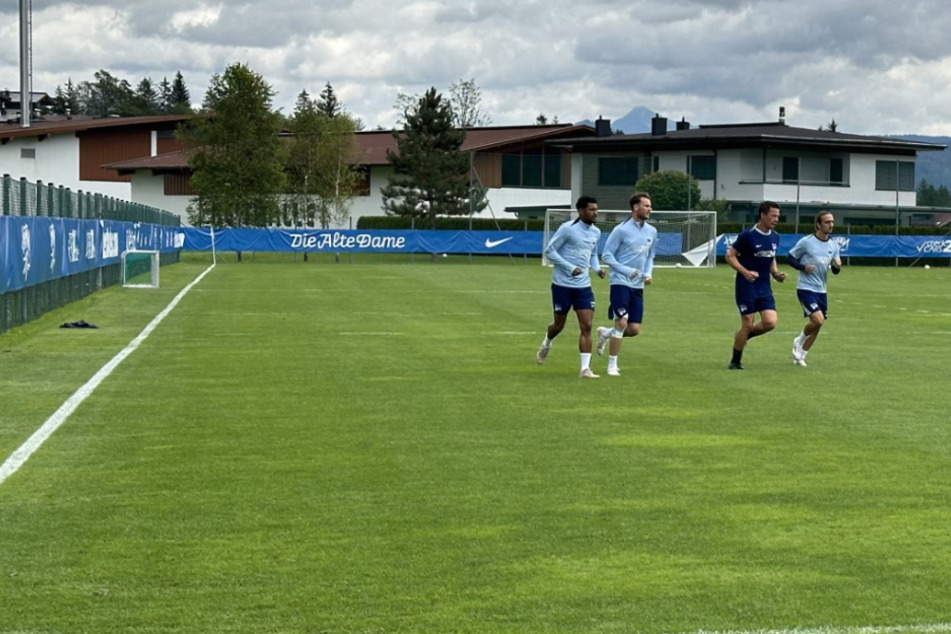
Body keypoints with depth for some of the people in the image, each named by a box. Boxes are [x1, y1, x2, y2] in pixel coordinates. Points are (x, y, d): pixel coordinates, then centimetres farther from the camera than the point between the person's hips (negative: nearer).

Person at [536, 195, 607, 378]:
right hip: (562, 284, -5)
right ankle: (546, 344, 43)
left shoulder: (596, 232, 7)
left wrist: (597, 268, 2)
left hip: (583, 286, 5)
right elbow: (549, 251, -12)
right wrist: (570, 268, -20)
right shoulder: (567, 229, -13)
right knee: (559, 325, 10)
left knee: (586, 326, -7)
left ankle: (585, 368, -6)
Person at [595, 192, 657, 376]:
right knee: (621, 323, -13)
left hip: (638, 286, 6)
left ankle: (606, 334, 31)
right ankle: (612, 365, 1)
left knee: (634, 329, 1)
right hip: (620, 283, -6)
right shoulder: (621, 230, -9)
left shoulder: (651, 232, 9)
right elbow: (606, 255, -7)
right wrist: (626, 270, -17)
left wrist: (648, 273, 3)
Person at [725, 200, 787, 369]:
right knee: (748, 324, -4)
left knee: (770, 322, -9)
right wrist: (745, 272, -22)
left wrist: (776, 273, 4)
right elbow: (730, 256, -9)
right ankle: (735, 362, 13)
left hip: (764, 288, 6)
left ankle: (743, 336, 19)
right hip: (746, 287, -6)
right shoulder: (747, 235, -12)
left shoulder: (775, 237, 8)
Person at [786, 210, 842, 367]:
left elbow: (835, 271, 12)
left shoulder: (833, 245, 6)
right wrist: (803, 267, -19)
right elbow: (789, 258, -3)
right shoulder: (806, 242, -10)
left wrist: (837, 266, -11)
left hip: (821, 290, 6)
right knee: (818, 320, -20)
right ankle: (799, 341, 8)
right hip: (806, 288, -6)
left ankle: (800, 356, 23)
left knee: (817, 325, 7)